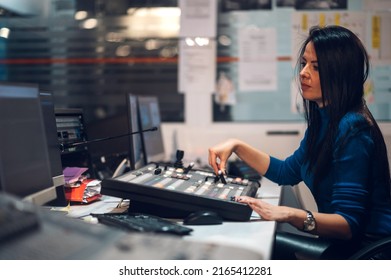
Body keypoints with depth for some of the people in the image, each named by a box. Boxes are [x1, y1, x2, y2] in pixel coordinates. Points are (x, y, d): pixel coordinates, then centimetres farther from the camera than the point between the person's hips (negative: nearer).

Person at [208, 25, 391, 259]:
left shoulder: (353, 130, -21)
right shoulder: (322, 121, 8)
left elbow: (349, 224, -25)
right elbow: (288, 172, 19)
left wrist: (290, 214, -39)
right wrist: (237, 146, 8)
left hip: (366, 250, -8)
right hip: (340, 242, 8)